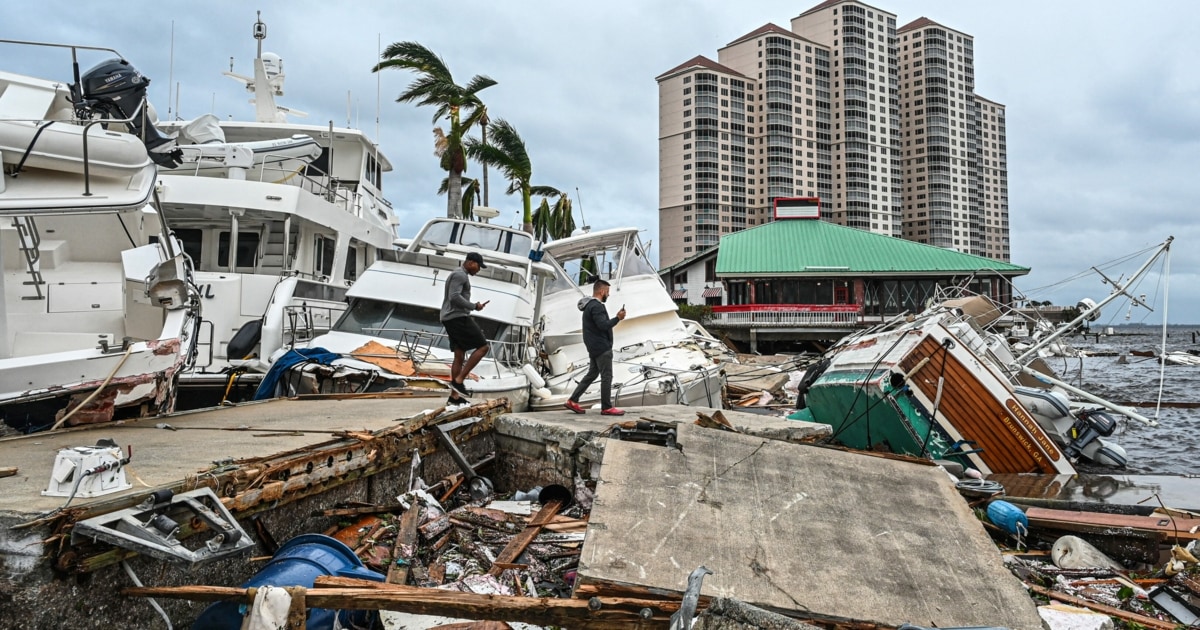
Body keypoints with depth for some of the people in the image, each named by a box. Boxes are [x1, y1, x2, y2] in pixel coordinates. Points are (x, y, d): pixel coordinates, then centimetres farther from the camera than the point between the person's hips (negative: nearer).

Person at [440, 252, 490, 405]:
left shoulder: (459, 275, 23)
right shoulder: (460, 275, -10)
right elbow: (455, 297, -22)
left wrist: (468, 317, 22)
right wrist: (474, 306, -14)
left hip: (450, 319, 11)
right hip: (457, 317, -11)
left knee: (459, 355, 8)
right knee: (483, 346, -9)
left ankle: (454, 395, 8)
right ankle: (458, 380, -11)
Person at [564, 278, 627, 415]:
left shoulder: (590, 305, 16)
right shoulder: (596, 306, -17)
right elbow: (603, 325, -26)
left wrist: (616, 318, 13)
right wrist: (618, 318, -15)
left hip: (594, 348, 11)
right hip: (602, 347, -11)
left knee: (592, 374, 15)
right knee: (606, 377, -3)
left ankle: (572, 401, 14)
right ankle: (606, 408, 3)